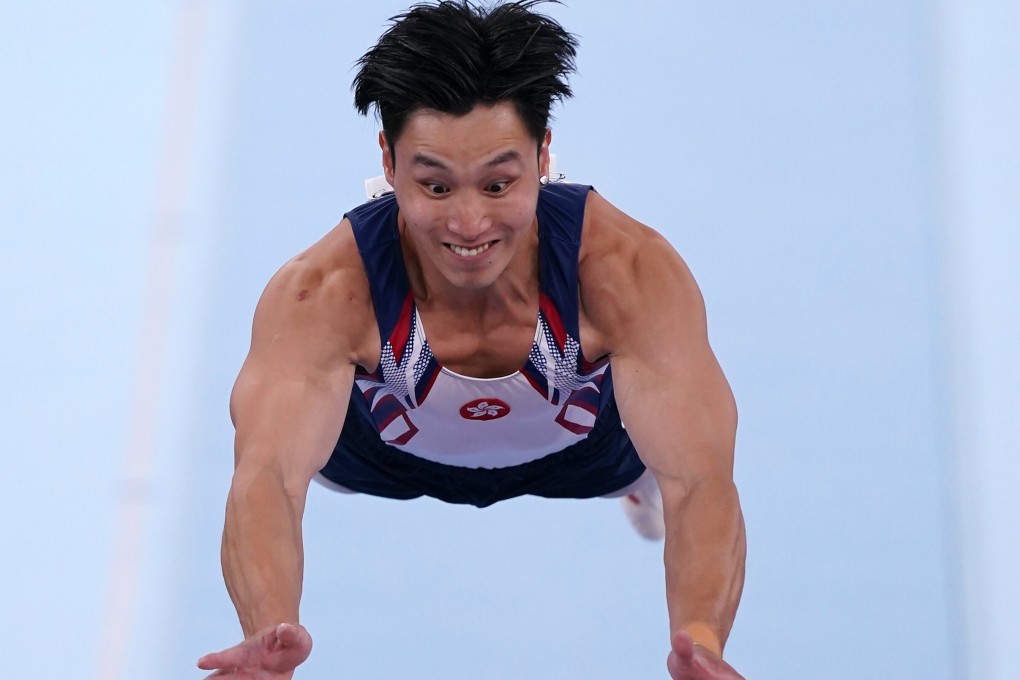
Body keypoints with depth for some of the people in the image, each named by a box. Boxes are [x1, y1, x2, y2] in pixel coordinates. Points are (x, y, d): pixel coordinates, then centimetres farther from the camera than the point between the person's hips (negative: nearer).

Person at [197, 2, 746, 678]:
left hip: (585, 451, 1)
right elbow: (266, 474, -53)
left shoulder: (631, 273, -43)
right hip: (386, 457, 0)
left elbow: (701, 480, -49)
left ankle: (643, 481, 46)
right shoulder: (322, 293, -43)